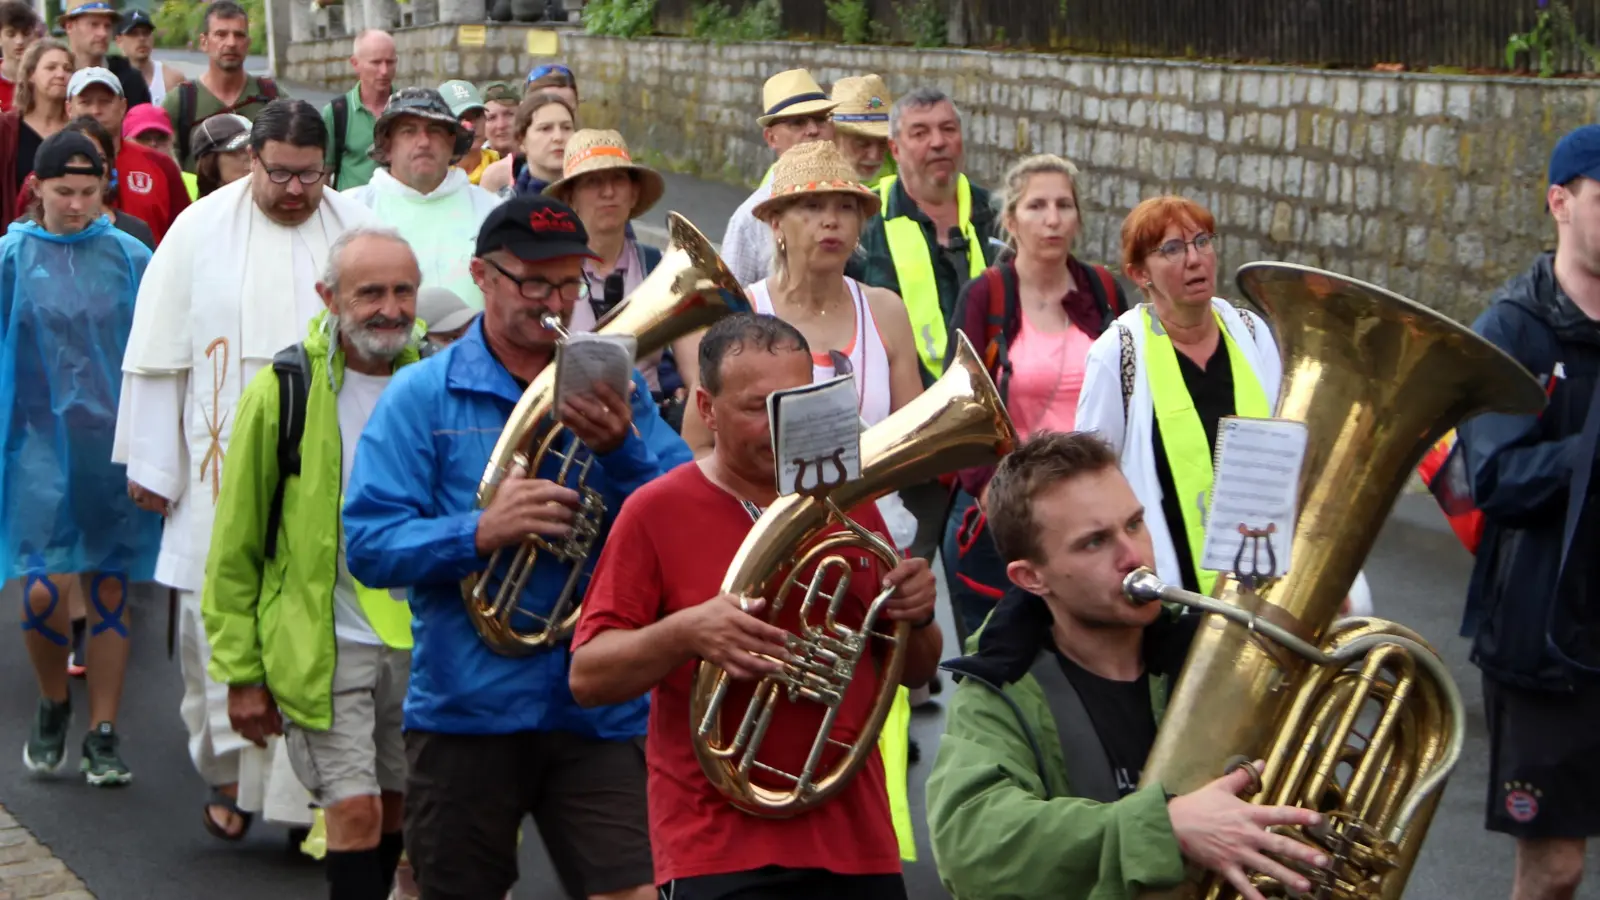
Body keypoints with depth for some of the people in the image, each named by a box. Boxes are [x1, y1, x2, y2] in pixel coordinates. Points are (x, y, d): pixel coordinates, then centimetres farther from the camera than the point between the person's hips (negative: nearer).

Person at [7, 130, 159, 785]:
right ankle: (53, 706, 16)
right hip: (42, 440, -1)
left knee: (109, 590, 4)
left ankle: (103, 735, 14)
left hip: (116, 442, 1)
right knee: (43, 591, -11)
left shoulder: (129, 258, 3)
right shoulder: (13, 256, 1)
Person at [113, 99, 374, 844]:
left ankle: (314, 780, 7)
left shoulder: (355, 229, 2)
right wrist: (151, 464, 2)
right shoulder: (200, 231, 1)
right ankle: (231, 768, 20)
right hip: (227, 468, 0)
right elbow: (159, 356, 3)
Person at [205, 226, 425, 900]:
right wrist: (241, 671, -3)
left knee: (395, 809, 13)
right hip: (323, 647, -3)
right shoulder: (284, 392, -7)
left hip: (420, 642, 4)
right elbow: (235, 548, -2)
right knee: (355, 811, -10)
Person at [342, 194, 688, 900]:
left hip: (600, 708, 1)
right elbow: (367, 545, -7)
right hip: (466, 710, -1)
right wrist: (481, 532, -22)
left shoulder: (611, 391, 9)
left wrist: (622, 450, -19)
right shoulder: (422, 397, 2)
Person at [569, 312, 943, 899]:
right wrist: (685, 633, -22)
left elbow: (916, 672, 16)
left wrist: (916, 616, -5)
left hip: (857, 838, 4)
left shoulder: (849, 503, 11)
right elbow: (587, 678, -6)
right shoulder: (657, 512, -2)